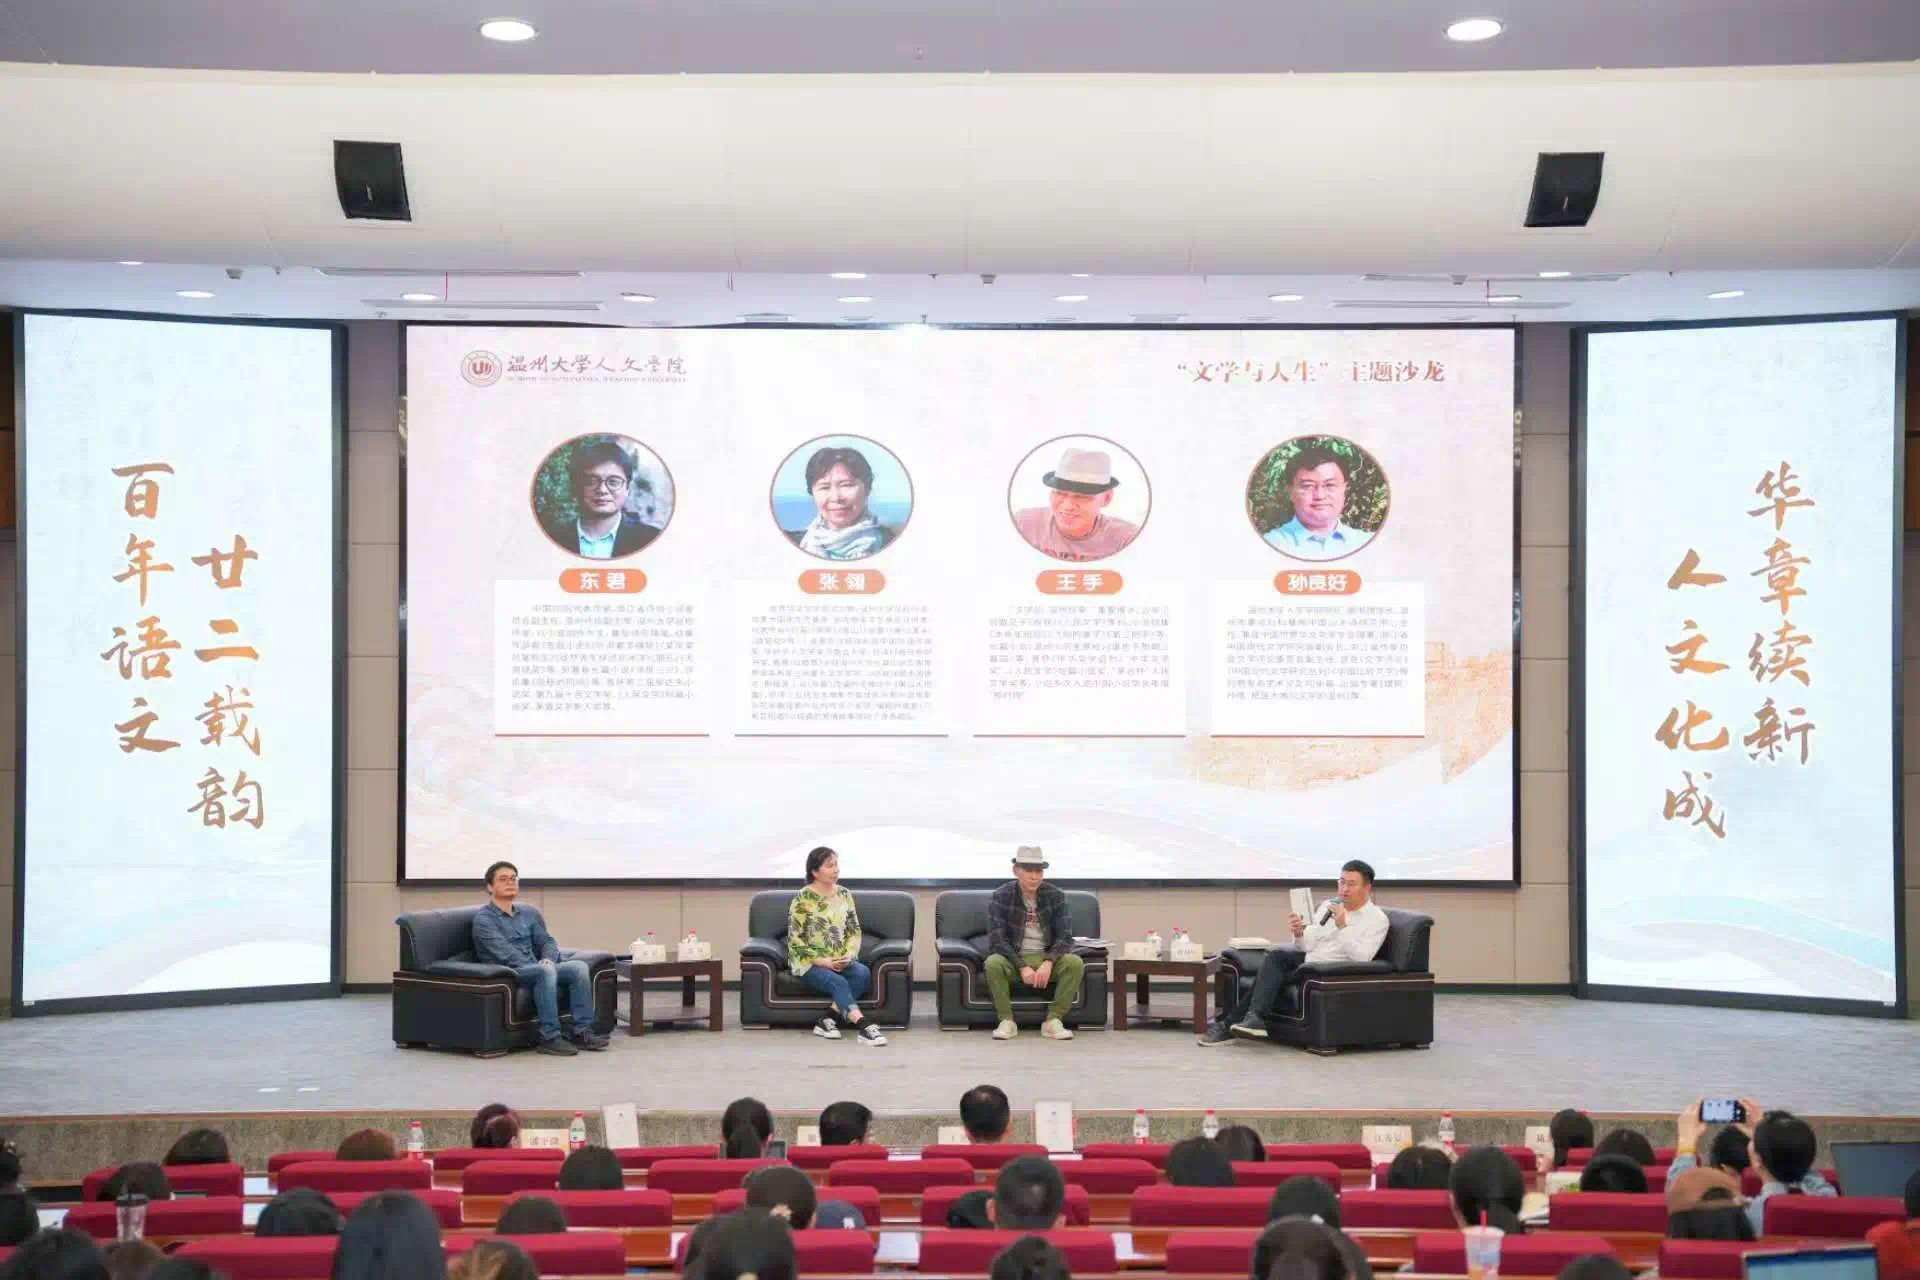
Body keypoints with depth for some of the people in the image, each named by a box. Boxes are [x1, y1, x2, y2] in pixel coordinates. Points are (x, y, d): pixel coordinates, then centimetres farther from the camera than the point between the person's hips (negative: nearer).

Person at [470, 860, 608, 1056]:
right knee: (545, 972, -36)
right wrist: (540, 966, -22)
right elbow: (507, 954, -15)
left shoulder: (529, 913, 20)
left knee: (579, 966, -18)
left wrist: (548, 960, -9)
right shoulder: (483, 919, -4)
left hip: (536, 971, 7)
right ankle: (549, 1037, -35)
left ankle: (582, 1031, -21)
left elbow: (547, 941, 15)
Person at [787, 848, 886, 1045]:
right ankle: (864, 1026, -46)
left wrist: (848, 956, -8)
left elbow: (854, 930, 11)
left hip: (841, 961, 5)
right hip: (810, 962, -5)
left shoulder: (844, 894, 8)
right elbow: (795, 940, -9)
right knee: (838, 982, -34)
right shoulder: (802, 899, -7)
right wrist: (822, 961, -18)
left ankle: (826, 1020, -24)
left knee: (863, 973, -27)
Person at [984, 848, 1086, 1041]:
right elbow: (996, 940, -14)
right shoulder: (1001, 897, -8)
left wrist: (1048, 962, -24)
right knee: (993, 963, -34)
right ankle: (1007, 1021, -21)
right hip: (1013, 959, -2)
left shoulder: (1056, 896, -2)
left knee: (1075, 963, -27)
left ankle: (1053, 1021, -20)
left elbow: (1065, 936, -6)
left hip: (1047, 958, 2)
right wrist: (1022, 967, -25)